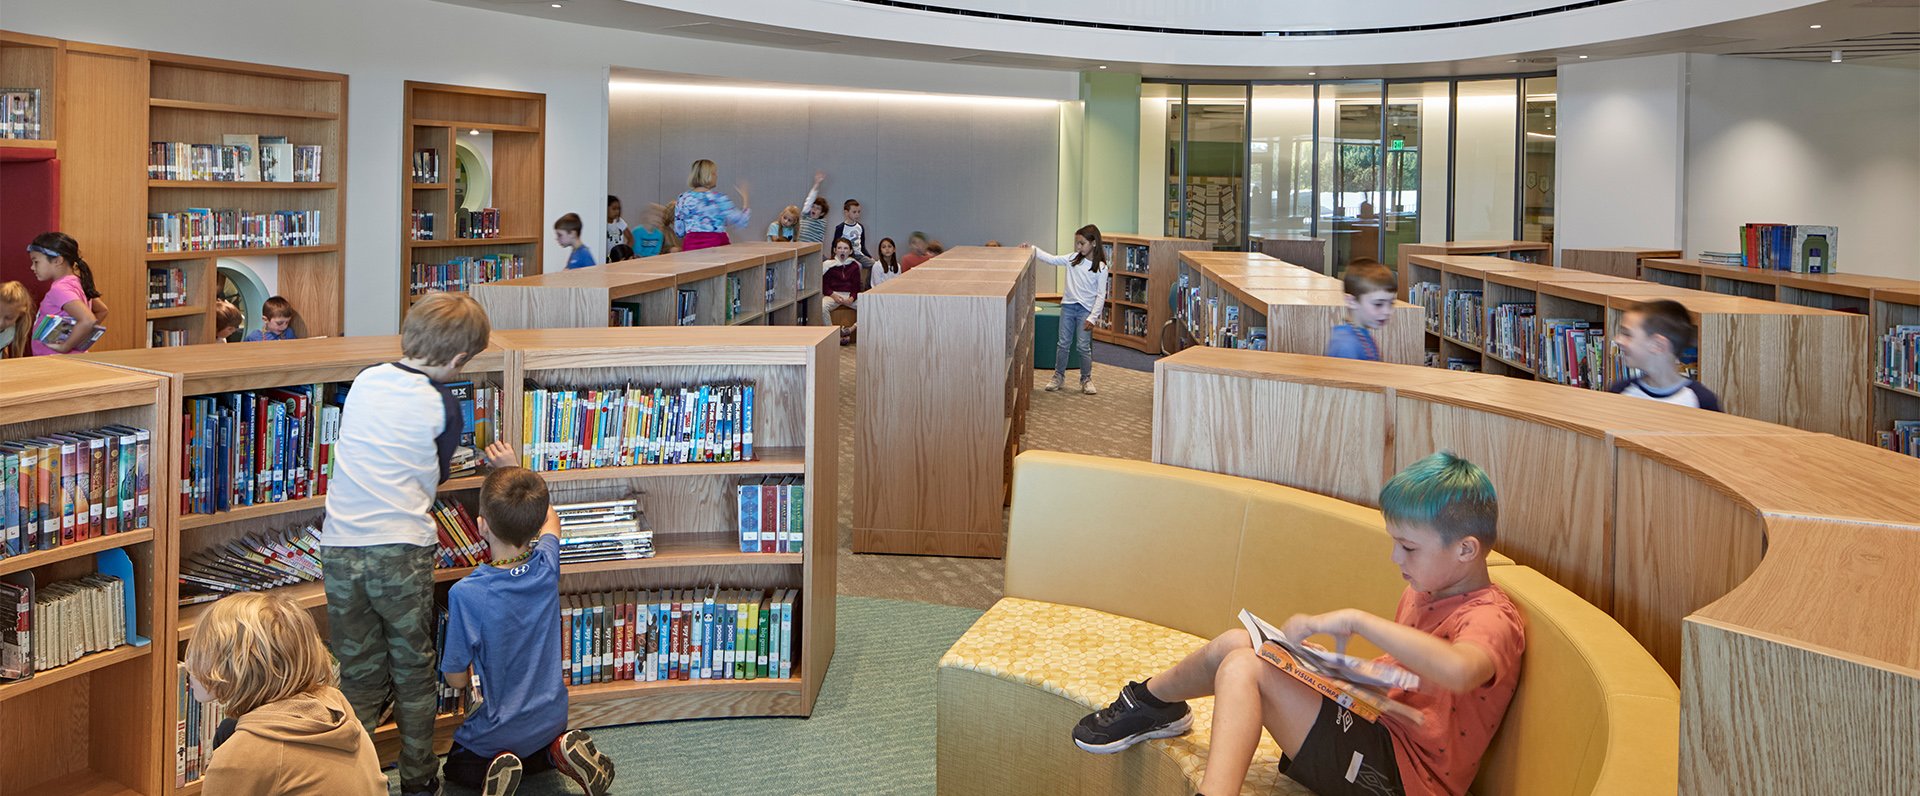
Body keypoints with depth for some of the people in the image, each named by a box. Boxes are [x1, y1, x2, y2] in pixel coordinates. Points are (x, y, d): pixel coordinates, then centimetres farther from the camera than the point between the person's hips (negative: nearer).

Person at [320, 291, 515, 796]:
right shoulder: (442, 405, -6)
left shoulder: (363, 381, 6)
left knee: (359, 678, 12)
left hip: (340, 548, 3)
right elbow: (435, 476, 6)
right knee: (414, 675, 12)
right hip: (402, 551, -3)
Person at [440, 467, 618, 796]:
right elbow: (551, 521, 9)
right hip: (553, 716, 4)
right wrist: (516, 470, 21)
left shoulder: (466, 595, -30)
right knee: (542, 747, 37)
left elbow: (457, 679, -17)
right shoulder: (547, 565, -17)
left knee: (457, 767, 27)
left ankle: (495, 768, -6)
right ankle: (560, 752, 4)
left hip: (501, 728, -4)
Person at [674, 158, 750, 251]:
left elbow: (679, 232, 7)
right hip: (716, 245, -4)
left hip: (691, 247, 4)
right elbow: (741, 221, -2)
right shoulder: (719, 198, -6)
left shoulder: (683, 199, 5)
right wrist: (744, 198, 10)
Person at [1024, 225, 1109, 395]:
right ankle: (1059, 376, 20)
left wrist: (1092, 317, -13)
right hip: (1068, 306, 4)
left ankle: (1086, 380, 13)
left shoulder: (1100, 267, -9)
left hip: (1086, 310, -4)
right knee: (1063, 343, 8)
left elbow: (1101, 295, -9)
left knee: (1083, 346, -2)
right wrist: (1032, 249, -10)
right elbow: (1051, 259, 1)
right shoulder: (1073, 259, 3)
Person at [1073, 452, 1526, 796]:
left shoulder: (1492, 619, -17)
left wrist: (1355, 621, -35)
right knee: (1235, 645, 5)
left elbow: (1458, 670, -43)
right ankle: (1152, 703, 30)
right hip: (1377, 732, 10)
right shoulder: (1422, 593, 14)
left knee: (1245, 668, -20)